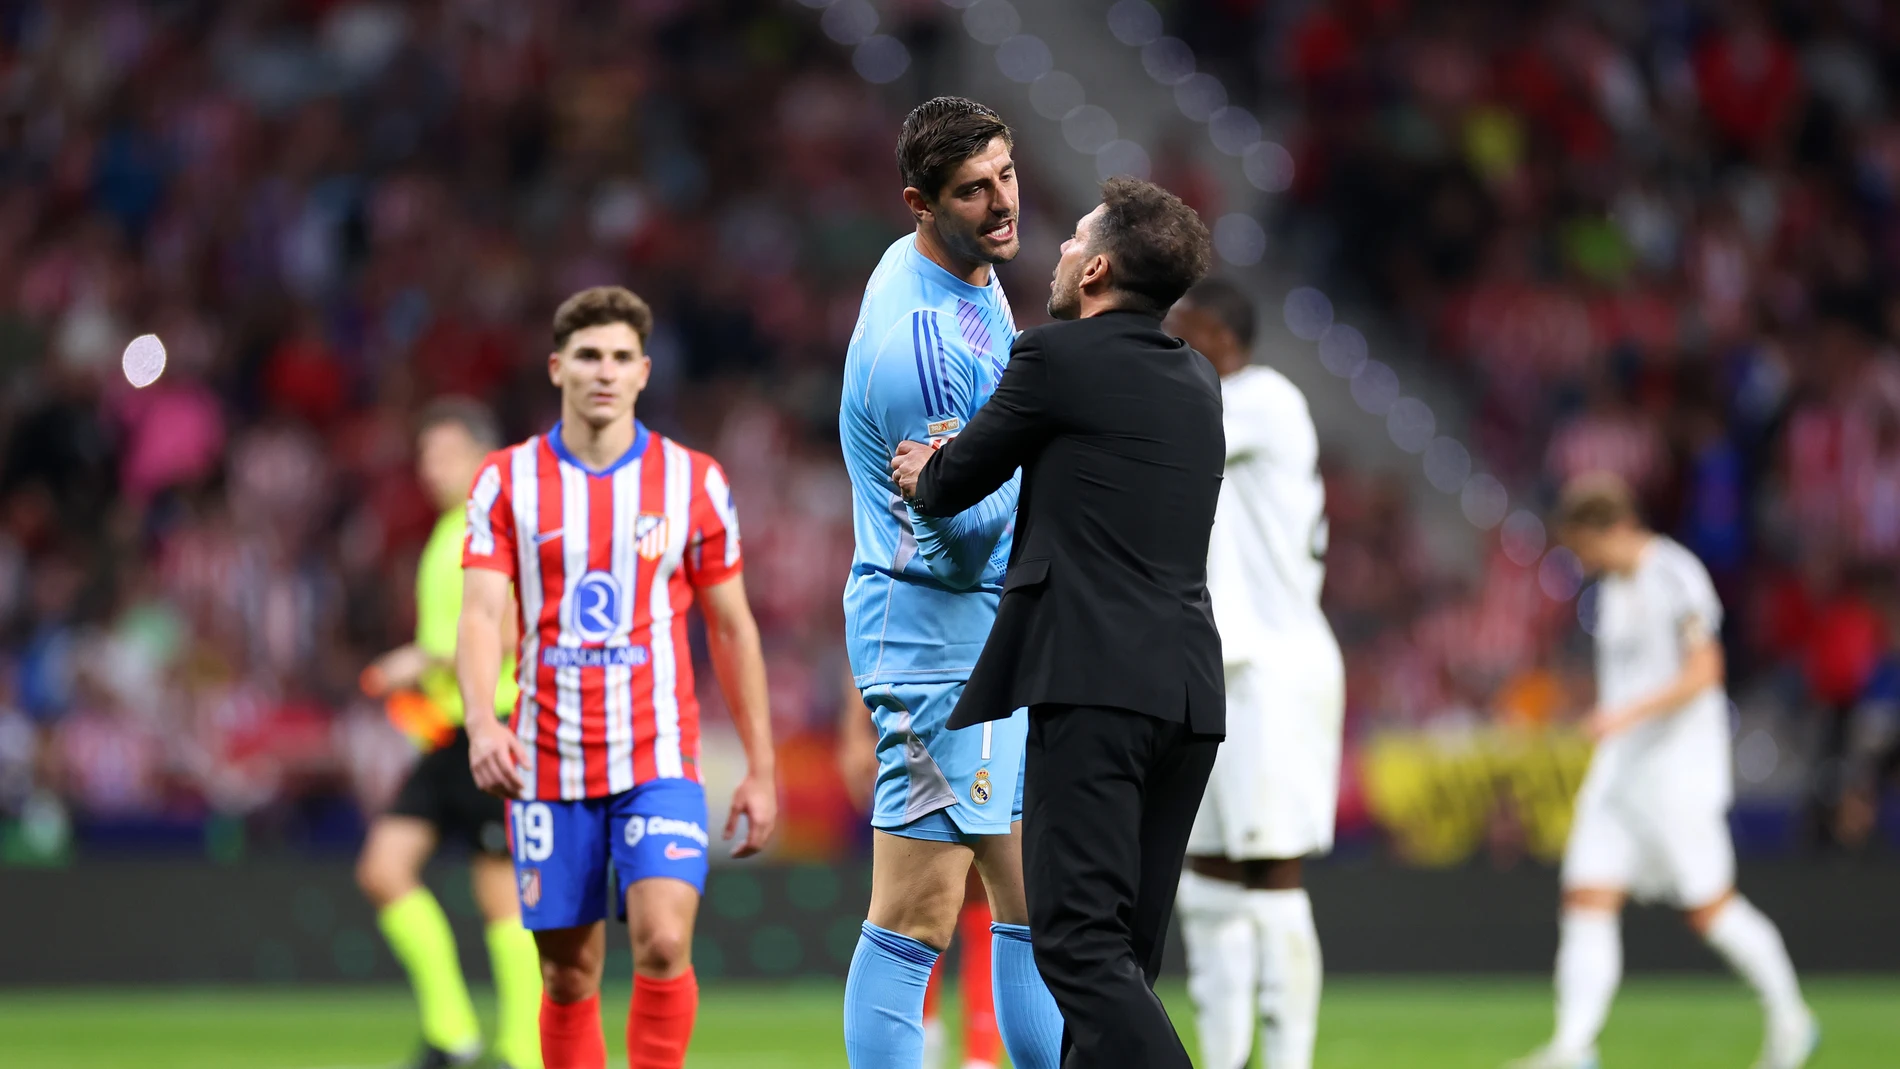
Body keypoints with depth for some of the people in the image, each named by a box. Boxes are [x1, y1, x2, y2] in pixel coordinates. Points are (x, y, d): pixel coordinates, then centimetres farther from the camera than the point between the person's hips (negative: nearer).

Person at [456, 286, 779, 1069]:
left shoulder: (694, 481, 3)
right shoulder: (506, 481, 2)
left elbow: (731, 628, 9)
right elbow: (482, 613, -7)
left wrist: (761, 767, 7)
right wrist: (481, 720, -26)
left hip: (659, 760, -1)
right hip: (547, 763, 1)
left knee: (664, 941, -19)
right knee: (569, 975, 3)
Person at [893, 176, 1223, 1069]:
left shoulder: (1056, 356, -3)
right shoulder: (1198, 383, 18)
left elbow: (952, 486, 6)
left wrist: (923, 475, 29)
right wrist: (950, 466, 40)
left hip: (1096, 686, -8)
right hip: (1189, 689, 8)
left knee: (1080, 939, -13)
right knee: (1126, 952, 11)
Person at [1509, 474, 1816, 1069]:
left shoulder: (1676, 578, -12)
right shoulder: (1612, 589, 14)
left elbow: (1703, 673, -19)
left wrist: (1628, 714, -28)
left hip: (1679, 769, -8)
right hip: (1619, 770, 8)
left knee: (1707, 907, -1)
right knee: (1587, 898, -5)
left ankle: (1789, 1018, 19)